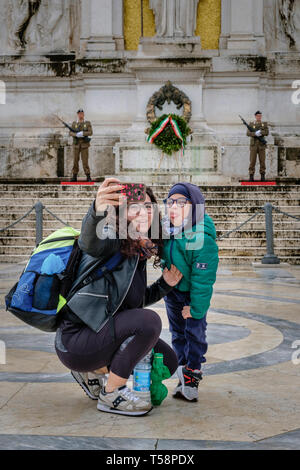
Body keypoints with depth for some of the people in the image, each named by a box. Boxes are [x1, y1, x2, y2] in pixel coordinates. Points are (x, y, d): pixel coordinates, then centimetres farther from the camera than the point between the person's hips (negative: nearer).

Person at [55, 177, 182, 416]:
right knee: (149, 321, -28)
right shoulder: (112, 242, -17)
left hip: (103, 335, 9)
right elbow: (90, 242, -44)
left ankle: (92, 371, 19)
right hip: (75, 341, -9)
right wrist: (98, 211, -65)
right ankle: (111, 395, -11)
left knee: (168, 361, 12)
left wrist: (165, 284, 2)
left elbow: (135, 301, 18)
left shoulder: (140, 251, 8)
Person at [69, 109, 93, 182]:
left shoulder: (88, 123, 3)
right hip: (76, 145, 2)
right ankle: (74, 177, 8)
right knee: (75, 161, 2)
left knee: (85, 161, -7)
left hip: (84, 145, -2)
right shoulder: (74, 123, 8)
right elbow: (71, 133, -2)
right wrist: (77, 135, -22)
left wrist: (82, 133, -23)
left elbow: (90, 133, -9)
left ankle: (88, 177, -4)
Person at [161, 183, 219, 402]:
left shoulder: (202, 239, -31)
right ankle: (183, 375, 26)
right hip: (172, 290, 6)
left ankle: (192, 376, 15)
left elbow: (203, 278, -26)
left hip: (195, 293, -6)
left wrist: (195, 307, -22)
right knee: (178, 332, 14)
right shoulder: (167, 230, -13)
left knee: (195, 332, 0)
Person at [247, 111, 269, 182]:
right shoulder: (251, 124, 6)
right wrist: (255, 134, -21)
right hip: (253, 145, -1)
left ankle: (262, 176, 7)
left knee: (262, 161, 1)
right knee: (252, 161, -2)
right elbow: (248, 133, -5)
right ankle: (251, 176, 2)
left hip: (262, 145, 1)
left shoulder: (265, 123, 8)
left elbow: (267, 132, -2)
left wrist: (260, 132, -18)